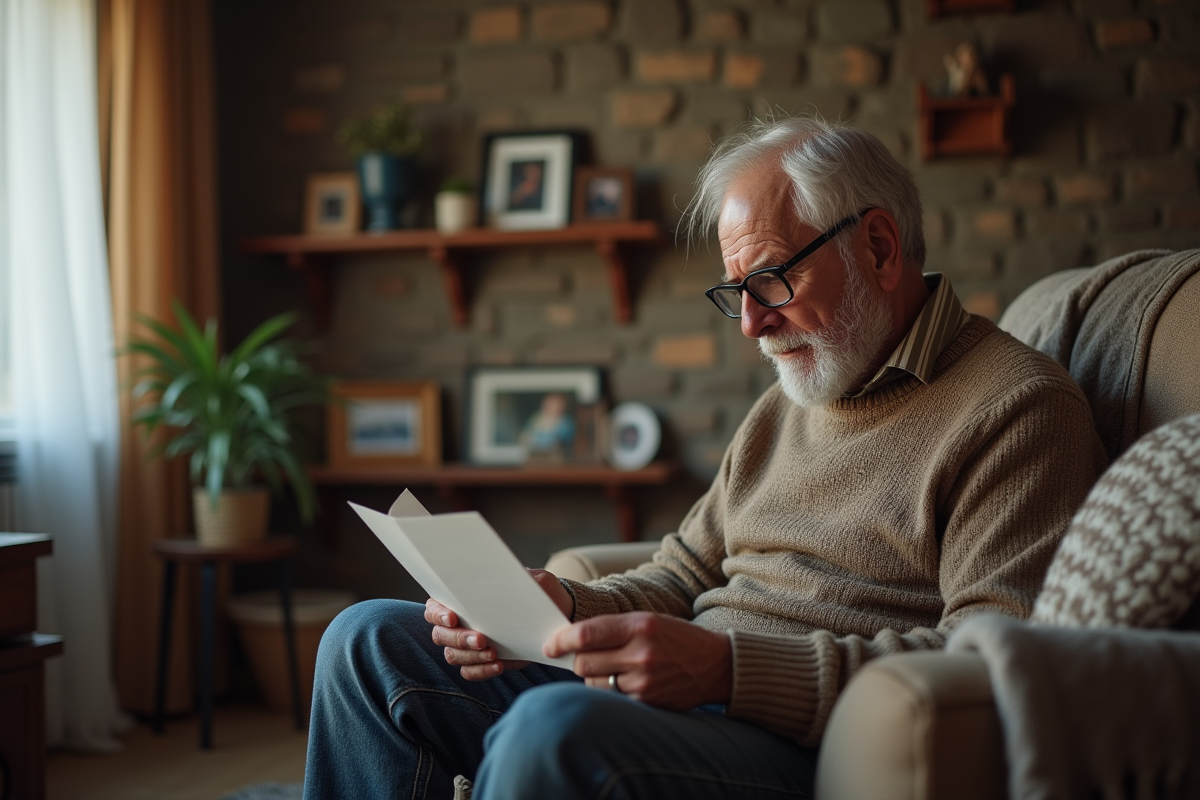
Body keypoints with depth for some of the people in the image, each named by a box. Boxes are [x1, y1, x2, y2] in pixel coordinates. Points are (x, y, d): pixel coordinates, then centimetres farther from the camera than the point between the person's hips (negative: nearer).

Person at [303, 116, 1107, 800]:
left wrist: (732, 668, -26)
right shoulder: (786, 404, 22)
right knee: (374, 642, 5)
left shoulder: (1016, 405, -7)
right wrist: (561, 607, 0)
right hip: (678, 703, 9)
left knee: (557, 730, -37)